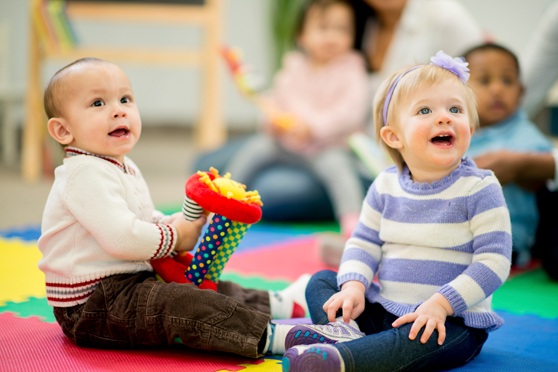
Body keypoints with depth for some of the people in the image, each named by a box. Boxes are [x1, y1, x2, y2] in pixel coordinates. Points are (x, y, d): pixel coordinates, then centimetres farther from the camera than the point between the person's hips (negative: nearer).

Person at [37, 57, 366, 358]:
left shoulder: (124, 169, 16)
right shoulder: (85, 174, -20)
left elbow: (147, 222, 25)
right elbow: (120, 237, -30)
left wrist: (186, 222, 3)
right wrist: (174, 237, -13)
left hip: (129, 283, 12)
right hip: (89, 305, -12)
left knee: (206, 290, 19)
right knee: (179, 304, -29)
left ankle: (277, 303, 30)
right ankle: (273, 336, -35)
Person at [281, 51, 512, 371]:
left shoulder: (479, 189, -10)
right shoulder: (386, 186, 5)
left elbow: (494, 261, -14)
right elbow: (364, 242, 9)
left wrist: (441, 303, -24)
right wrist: (354, 286, -12)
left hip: (453, 321, -6)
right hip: (383, 310, 6)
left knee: (425, 340, -37)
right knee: (321, 281, -1)